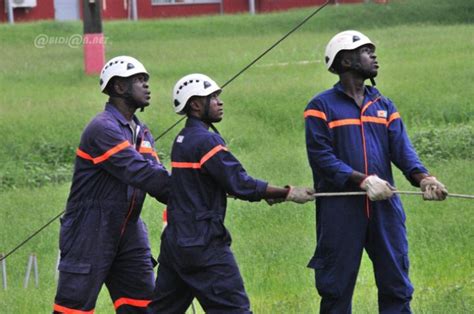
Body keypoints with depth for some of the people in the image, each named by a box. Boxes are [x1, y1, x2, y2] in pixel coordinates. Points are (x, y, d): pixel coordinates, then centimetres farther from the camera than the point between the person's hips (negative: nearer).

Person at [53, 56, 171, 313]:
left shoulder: (141, 132, 14)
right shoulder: (103, 128, -17)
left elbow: (155, 178, 5)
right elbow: (140, 174, -24)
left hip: (129, 232, 9)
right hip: (90, 234, -8)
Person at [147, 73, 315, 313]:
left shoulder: (183, 139, 15)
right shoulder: (205, 140, -14)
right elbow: (239, 184, -16)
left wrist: (266, 193, 7)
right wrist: (288, 194, -10)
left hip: (175, 238, 9)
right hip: (203, 244, -9)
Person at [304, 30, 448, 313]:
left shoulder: (383, 105, 14)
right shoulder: (322, 107, -1)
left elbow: (401, 148, 1)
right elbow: (321, 157, -11)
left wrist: (422, 177, -19)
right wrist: (363, 180, -22)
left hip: (385, 207, 4)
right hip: (340, 211, -4)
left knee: (397, 288, 5)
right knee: (336, 289, 2)